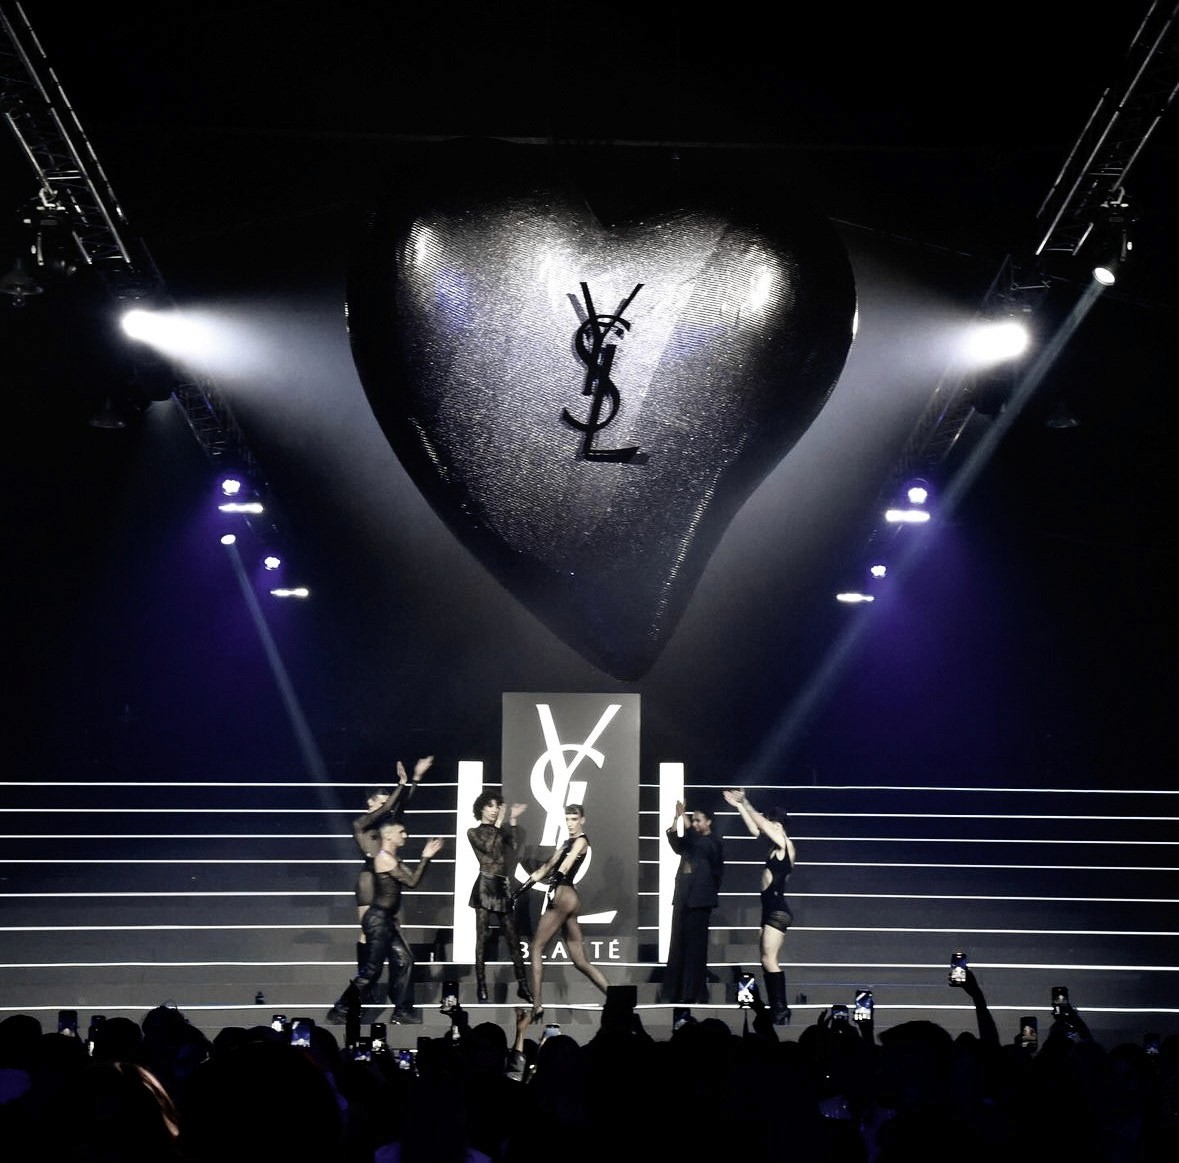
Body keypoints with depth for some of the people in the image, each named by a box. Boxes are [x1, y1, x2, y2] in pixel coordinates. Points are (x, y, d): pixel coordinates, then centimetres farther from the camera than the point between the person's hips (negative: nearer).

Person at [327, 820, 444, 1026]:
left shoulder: (394, 860, 15)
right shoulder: (384, 858, -16)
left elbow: (413, 879, 12)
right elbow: (412, 882, -15)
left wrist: (426, 857, 7)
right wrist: (426, 858, -7)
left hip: (387, 919, 10)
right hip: (378, 918, -10)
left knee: (403, 961, 9)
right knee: (372, 969, -6)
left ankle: (401, 1010, 15)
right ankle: (340, 1011, 1)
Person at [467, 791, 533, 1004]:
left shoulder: (501, 831, 18)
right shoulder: (474, 832, 6)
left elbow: (513, 846, 0)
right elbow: (490, 848, -12)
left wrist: (513, 821, -6)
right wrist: (499, 824, -8)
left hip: (503, 886, 4)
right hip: (485, 885, -4)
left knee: (513, 937, 3)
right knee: (482, 937, -4)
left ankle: (522, 985, 6)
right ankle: (481, 987, -2)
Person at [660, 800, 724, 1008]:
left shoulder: (714, 842, 0)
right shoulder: (692, 840, 18)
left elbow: (699, 846, -20)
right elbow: (677, 845, -2)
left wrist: (685, 821, -24)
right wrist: (676, 820, -15)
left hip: (699, 899, -6)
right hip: (682, 897, 6)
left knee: (695, 945, -6)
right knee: (678, 945, 5)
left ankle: (694, 992, -4)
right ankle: (675, 992, 7)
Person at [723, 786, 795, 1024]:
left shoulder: (784, 844, -8)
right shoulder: (775, 847, 15)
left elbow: (760, 823, -8)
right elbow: (754, 829, 21)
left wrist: (745, 803, 1)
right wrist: (739, 806, 20)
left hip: (778, 908, -10)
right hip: (771, 907, 10)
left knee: (769, 960, -14)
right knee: (767, 961, 9)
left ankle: (781, 1010, -15)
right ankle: (776, 1009, 12)